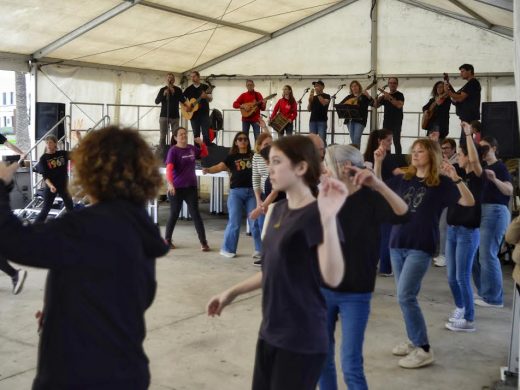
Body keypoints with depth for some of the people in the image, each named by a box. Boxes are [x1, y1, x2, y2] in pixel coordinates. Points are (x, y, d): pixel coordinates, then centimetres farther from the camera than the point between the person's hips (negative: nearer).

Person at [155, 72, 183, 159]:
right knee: (163, 136, -3)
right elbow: (156, 101, -1)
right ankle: (161, 155, -1)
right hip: (164, 116, -1)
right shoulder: (162, 89, 6)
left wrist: (174, 92, -13)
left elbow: (183, 100, -4)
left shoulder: (178, 90, 8)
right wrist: (163, 94, -18)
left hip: (175, 116, 1)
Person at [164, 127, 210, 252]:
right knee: (174, 215, 8)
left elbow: (204, 154, 22)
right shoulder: (173, 150, -11)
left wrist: (201, 143, 2)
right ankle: (167, 240, 26)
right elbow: (169, 168, -23)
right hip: (176, 188, -4)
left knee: (196, 214, 0)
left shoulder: (192, 148, 5)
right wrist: (170, 183, -38)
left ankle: (203, 242, 1)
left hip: (191, 187, 4)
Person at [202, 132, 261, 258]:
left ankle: (260, 249, 11)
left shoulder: (253, 156, 7)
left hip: (252, 192, 2)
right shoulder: (232, 157, 3)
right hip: (236, 192, -1)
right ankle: (227, 249, 12)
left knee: (255, 221, 2)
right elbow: (220, 166, -10)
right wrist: (208, 170, -28)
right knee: (234, 222, -1)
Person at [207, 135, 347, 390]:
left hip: (302, 338, -8)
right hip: (270, 332, 8)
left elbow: (333, 278, -29)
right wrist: (232, 293, 18)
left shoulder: (315, 214, -16)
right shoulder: (278, 210, 8)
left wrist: (329, 219, -40)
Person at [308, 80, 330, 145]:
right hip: (312, 120, 5)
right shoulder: (313, 97, 17)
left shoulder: (326, 96, 4)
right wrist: (310, 100, -5)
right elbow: (309, 109, 11)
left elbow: (324, 103, -17)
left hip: (322, 121, -5)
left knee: (322, 139, -11)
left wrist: (318, 94, -13)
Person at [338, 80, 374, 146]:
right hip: (350, 119, 5)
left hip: (360, 120, -5)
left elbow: (372, 103, -10)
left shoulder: (364, 96, 3)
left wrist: (368, 96, -28)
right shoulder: (349, 97, 15)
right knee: (353, 139, 7)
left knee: (356, 138, -16)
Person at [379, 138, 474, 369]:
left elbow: (469, 202, -14)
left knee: (405, 296, -12)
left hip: (421, 248, -6)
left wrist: (456, 178, -27)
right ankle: (414, 341, 26)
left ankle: (424, 350, -3)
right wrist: (377, 164, 8)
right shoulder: (403, 179, 9)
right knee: (407, 296, 12)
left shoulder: (441, 183, -5)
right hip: (397, 244, 6)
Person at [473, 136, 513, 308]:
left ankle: (493, 298, -4)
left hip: (495, 211, -9)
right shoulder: (482, 166, 17)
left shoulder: (500, 167, -7)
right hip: (480, 210, 9)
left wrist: (495, 179, -34)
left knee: (487, 255, -11)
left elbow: (510, 191, -16)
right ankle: (483, 292, 20)